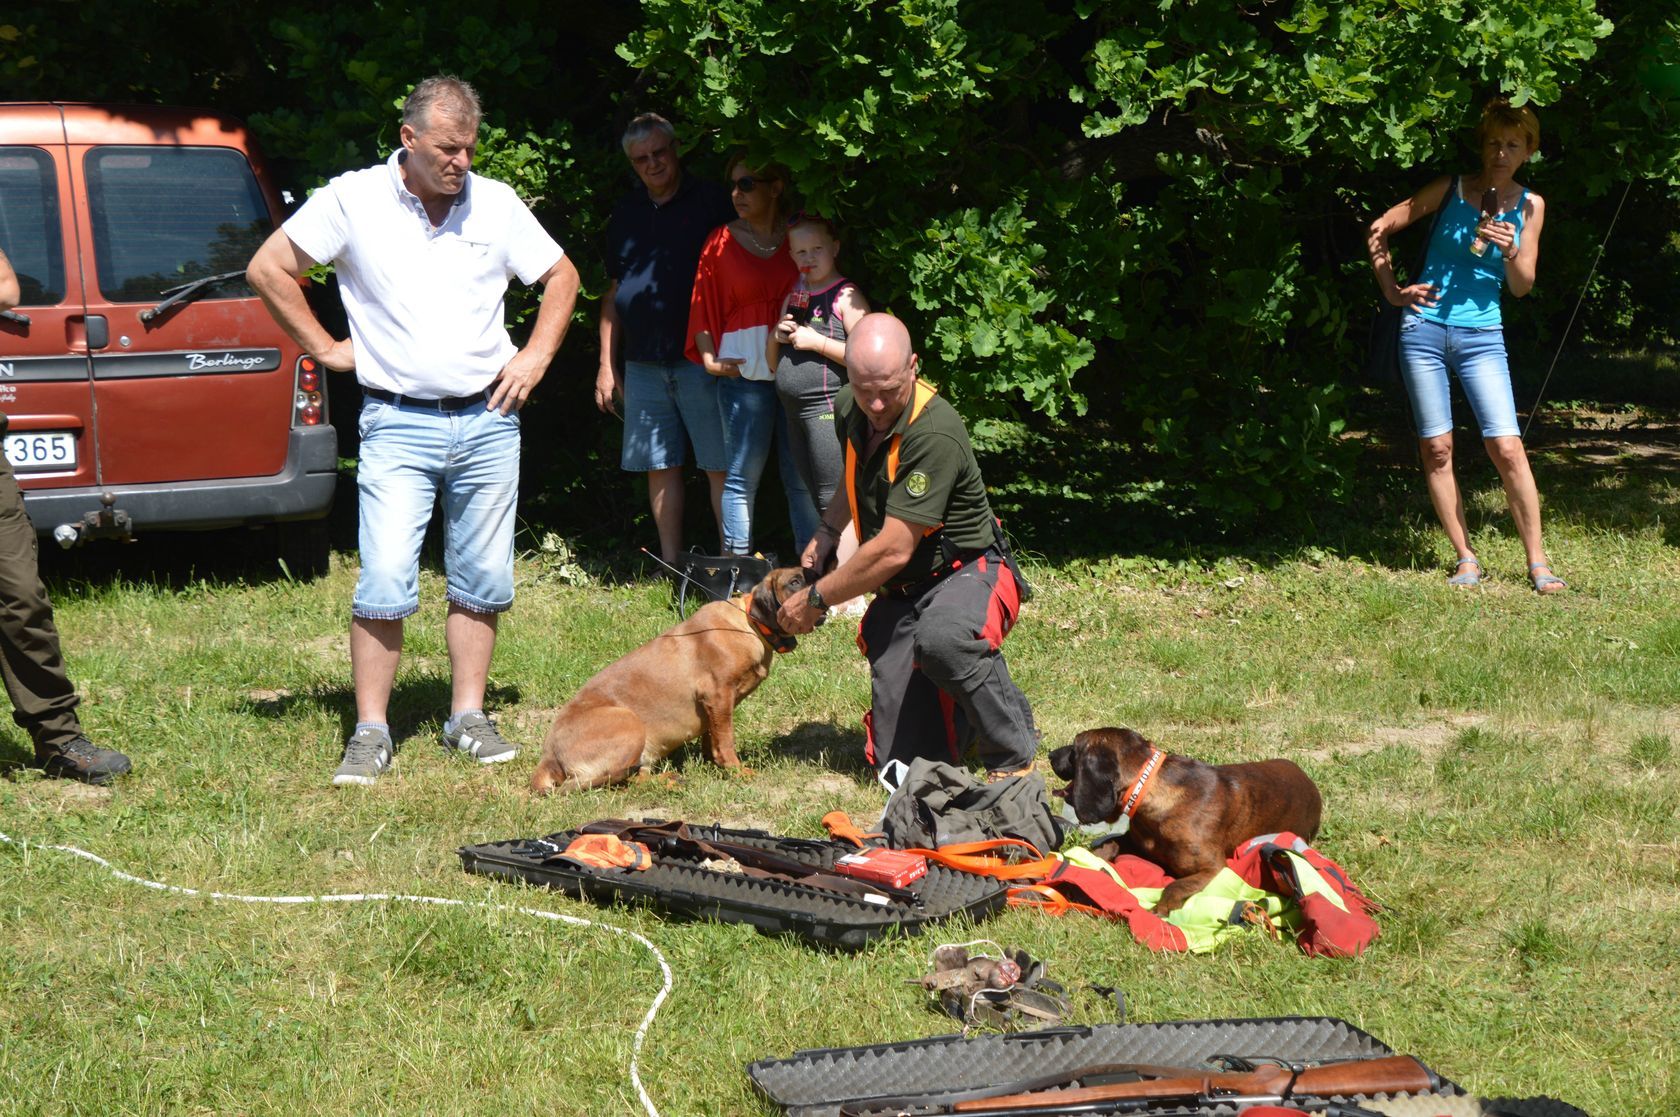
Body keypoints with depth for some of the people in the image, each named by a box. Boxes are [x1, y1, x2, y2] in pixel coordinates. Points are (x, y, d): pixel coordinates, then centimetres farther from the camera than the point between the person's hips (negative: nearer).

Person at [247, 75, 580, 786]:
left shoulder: (496, 204, 5)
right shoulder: (354, 200, -3)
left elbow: (561, 277, 17)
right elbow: (268, 268, 1)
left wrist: (536, 356, 7)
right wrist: (325, 348, 0)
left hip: (487, 421, 3)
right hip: (398, 425, -3)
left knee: (482, 581, 8)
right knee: (385, 584, -9)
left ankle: (468, 716, 19)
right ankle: (371, 733, -1)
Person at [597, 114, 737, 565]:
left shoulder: (712, 202, 1)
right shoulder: (625, 214, 15)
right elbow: (614, 293, 19)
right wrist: (607, 364, 14)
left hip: (701, 359, -4)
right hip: (642, 365, 4)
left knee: (721, 467, -5)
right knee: (660, 467, 6)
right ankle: (670, 567, 13)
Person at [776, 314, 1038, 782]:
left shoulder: (935, 433, -27)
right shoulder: (849, 410, 0)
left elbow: (892, 551, -25)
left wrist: (815, 600, -14)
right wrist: (825, 533, 13)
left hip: (965, 573, -7)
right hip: (897, 593, 7)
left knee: (940, 639, -44)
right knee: (900, 762, -5)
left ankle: (1014, 753, -19)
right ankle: (971, 711, 28)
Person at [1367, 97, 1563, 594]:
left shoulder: (1529, 205, 7)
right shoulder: (1451, 188, 1)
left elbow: (1522, 287, 7)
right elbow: (1379, 229, 5)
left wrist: (1511, 254, -13)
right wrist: (1392, 291, 1)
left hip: (1482, 337, 0)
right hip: (1425, 329, 0)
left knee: (1507, 448, -10)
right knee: (1436, 448, 0)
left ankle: (1537, 561, -3)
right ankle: (1466, 558, 9)